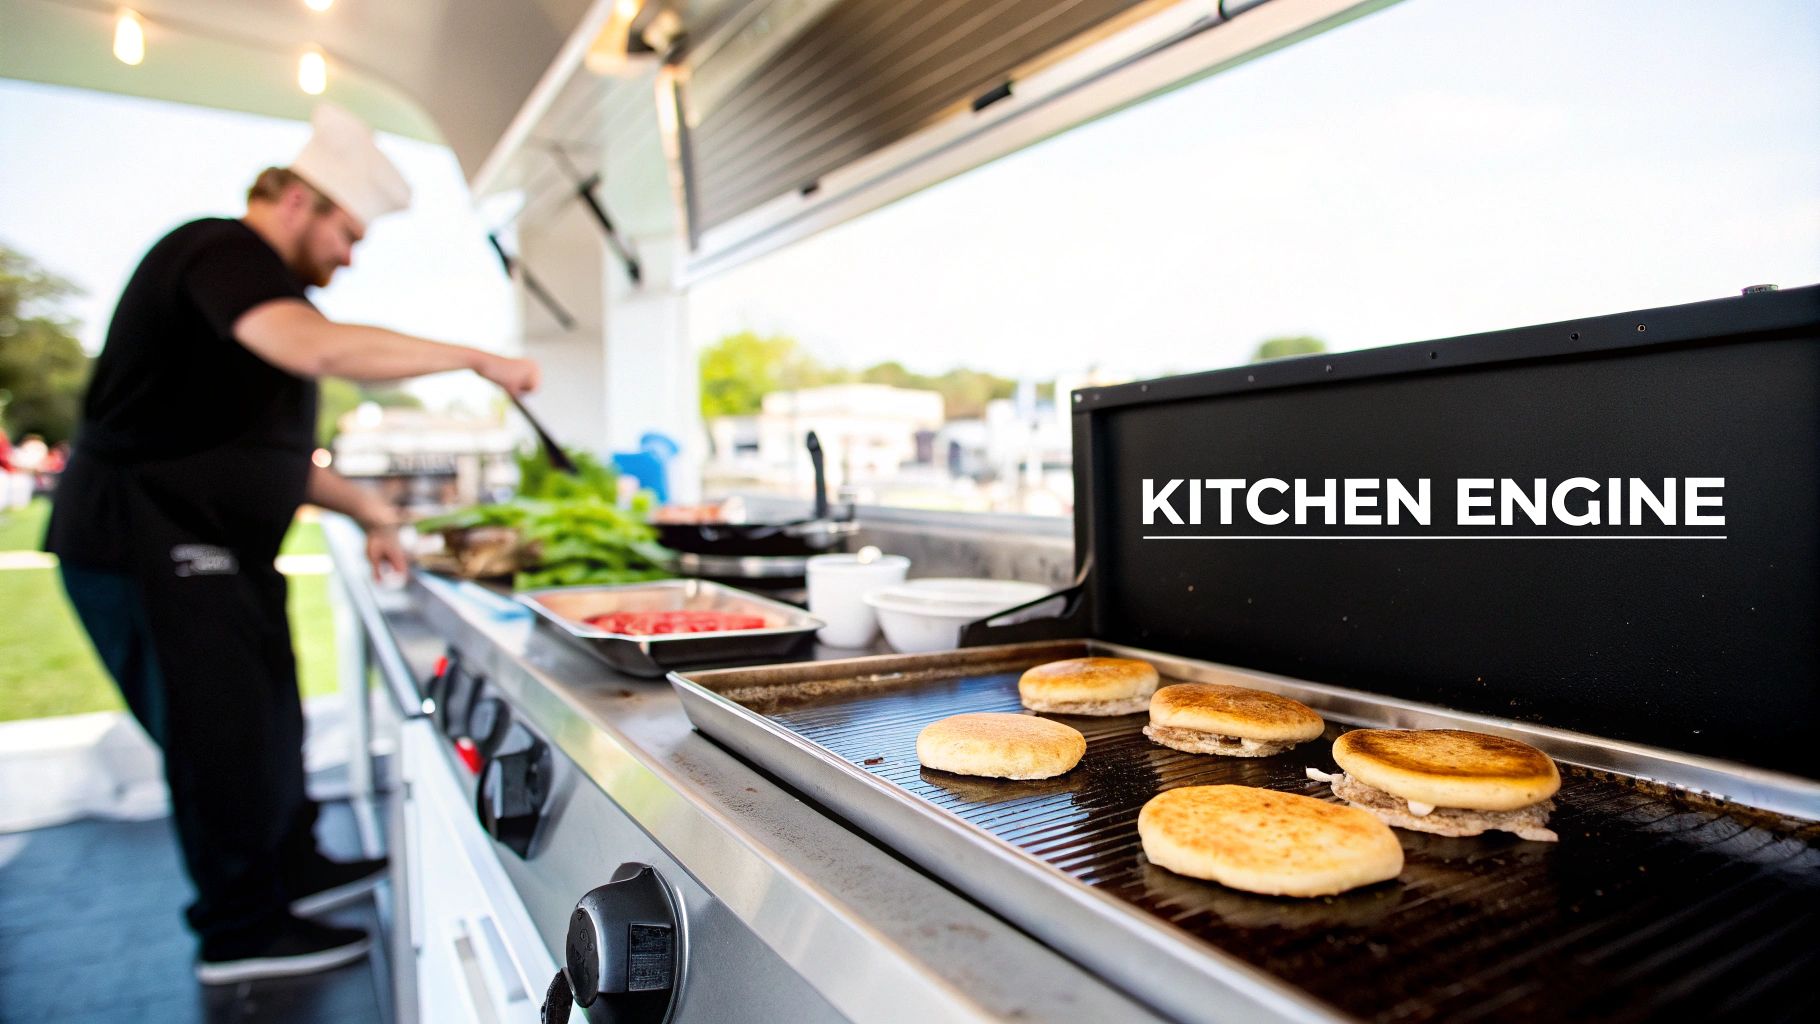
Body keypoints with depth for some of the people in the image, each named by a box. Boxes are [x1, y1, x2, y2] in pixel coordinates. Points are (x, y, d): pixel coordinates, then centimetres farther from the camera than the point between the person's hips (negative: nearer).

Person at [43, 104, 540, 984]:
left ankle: (294, 869, 34)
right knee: (225, 730, -2)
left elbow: (264, 448, 22)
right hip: (149, 544, -10)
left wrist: (364, 511, 15)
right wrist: (478, 360, -27)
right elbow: (321, 348, -35)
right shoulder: (221, 252, -14)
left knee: (267, 716, 18)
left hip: (208, 548, 10)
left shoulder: (245, 276, 18)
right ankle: (240, 931, 14)